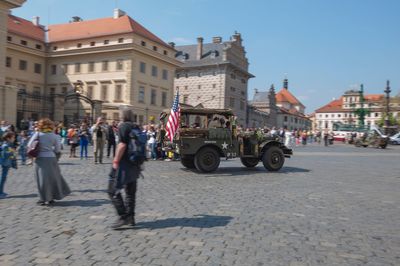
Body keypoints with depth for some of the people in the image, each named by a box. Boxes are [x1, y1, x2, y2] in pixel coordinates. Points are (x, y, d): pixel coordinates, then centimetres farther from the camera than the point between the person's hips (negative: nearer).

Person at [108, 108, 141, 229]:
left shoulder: (123, 126, -10)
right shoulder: (136, 127, 14)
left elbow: (122, 145, -21)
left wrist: (116, 161, -17)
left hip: (124, 163, -8)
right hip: (135, 165, 8)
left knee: (113, 190, -3)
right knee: (130, 192, 15)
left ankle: (123, 217, -7)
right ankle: (130, 217, 19)